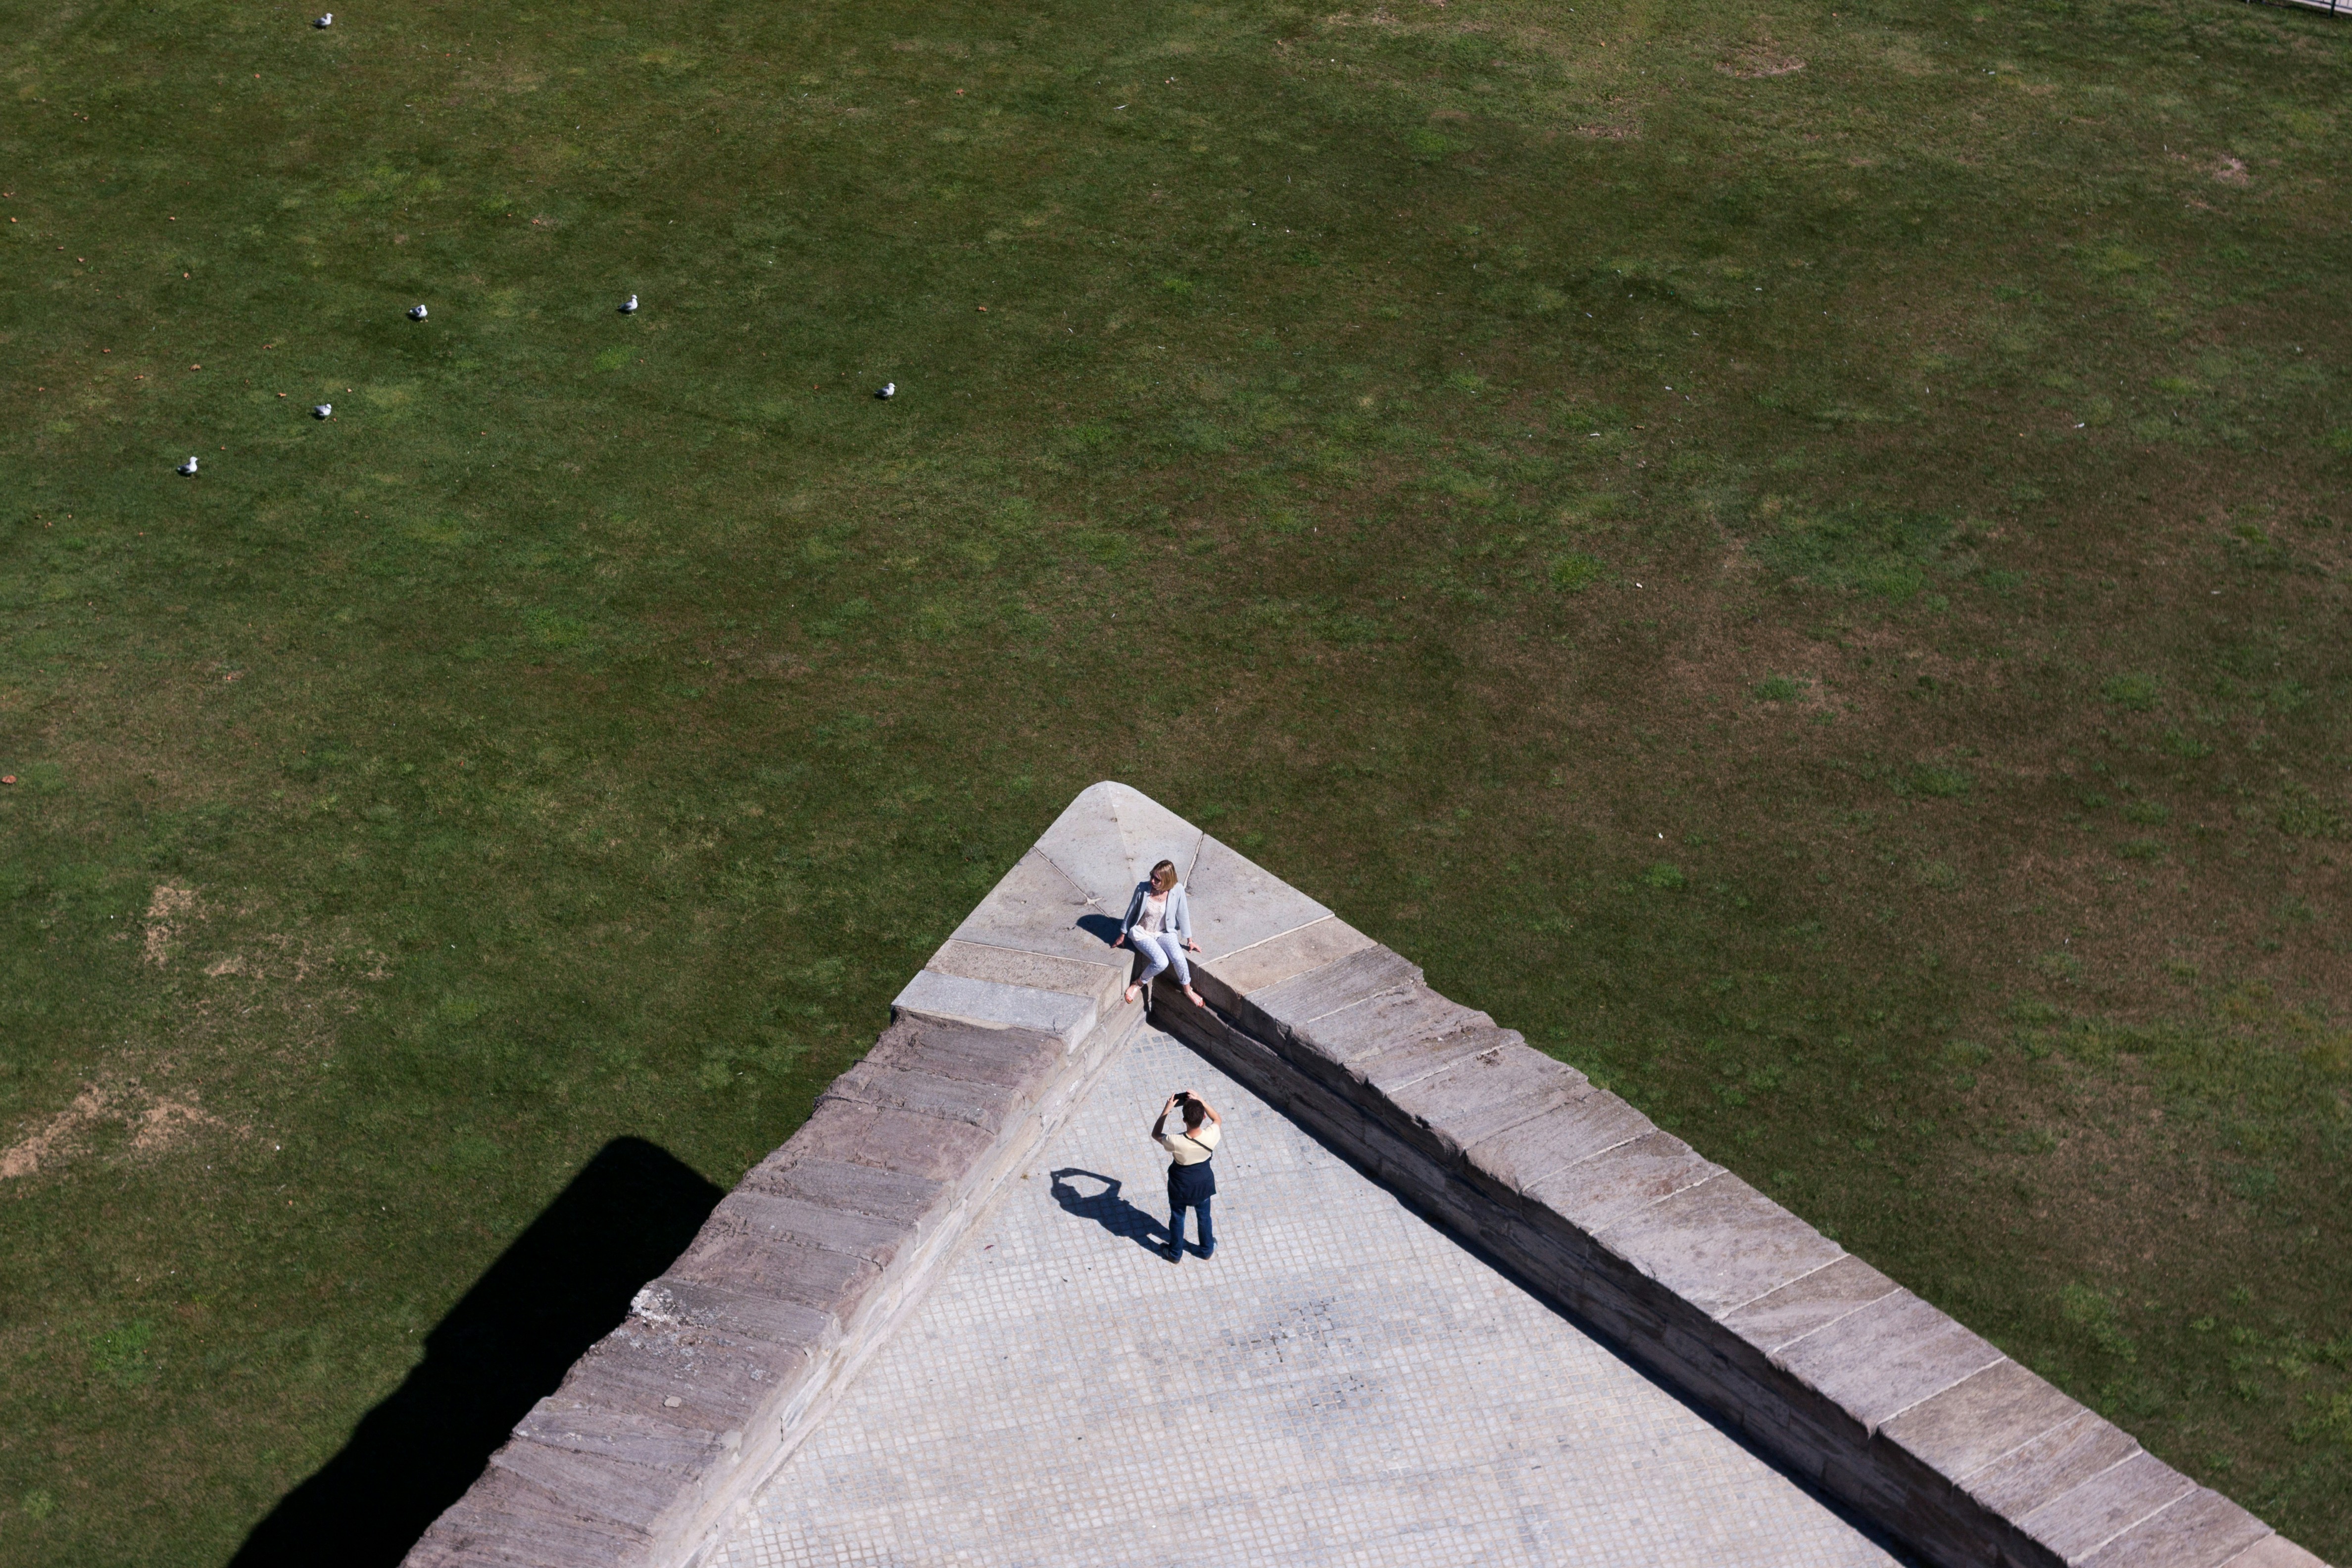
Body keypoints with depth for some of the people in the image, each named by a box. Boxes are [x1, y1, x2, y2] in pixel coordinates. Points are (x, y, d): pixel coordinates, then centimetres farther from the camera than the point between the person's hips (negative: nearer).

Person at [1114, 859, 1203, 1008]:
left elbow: (1183, 915, -4)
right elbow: (1131, 911, -5)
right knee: (1161, 962, -27)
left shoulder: (1177, 890, -19)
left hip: (1165, 932, 2)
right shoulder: (1143, 888, -21)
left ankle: (1188, 990, 3)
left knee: (1178, 958, -25)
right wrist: (1122, 935, 6)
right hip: (1142, 934, -2)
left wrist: (1189, 940, 5)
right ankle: (1139, 983, 2)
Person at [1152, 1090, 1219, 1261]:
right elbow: (1218, 1119, -7)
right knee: (1204, 1216, 28)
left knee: (1177, 1218, 24)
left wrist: (1166, 1110, -18)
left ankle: (1175, 1254, 45)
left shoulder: (1176, 1142, -37)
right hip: (1203, 1184, 2)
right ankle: (1208, 1250, 50)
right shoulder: (1211, 1136, -32)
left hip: (1180, 1186, -2)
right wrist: (1201, 1101, -16)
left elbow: (1156, 1134, -15)